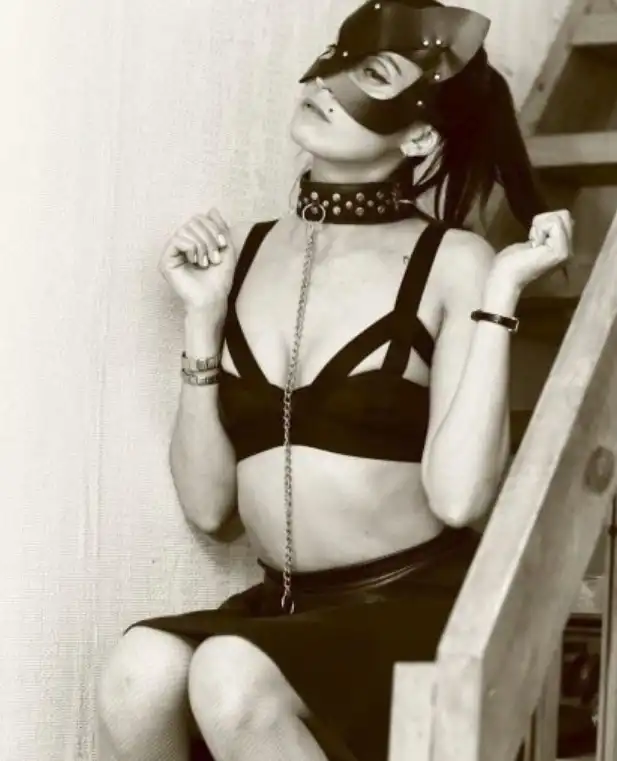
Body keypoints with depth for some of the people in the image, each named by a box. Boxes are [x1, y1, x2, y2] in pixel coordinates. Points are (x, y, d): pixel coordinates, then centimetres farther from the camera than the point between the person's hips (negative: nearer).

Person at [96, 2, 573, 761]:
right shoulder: (240, 254, 7)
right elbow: (206, 504, 5)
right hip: (283, 605, 4)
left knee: (231, 679, -32)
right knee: (140, 673, -28)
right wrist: (202, 317, -2)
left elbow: (458, 496, -16)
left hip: (417, 606, -4)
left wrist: (498, 296, -16)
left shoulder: (451, 264, -5)